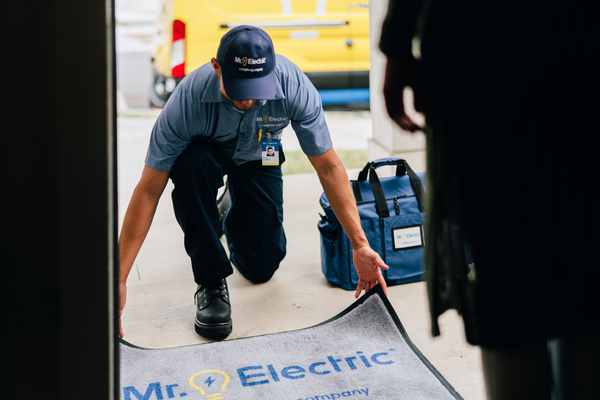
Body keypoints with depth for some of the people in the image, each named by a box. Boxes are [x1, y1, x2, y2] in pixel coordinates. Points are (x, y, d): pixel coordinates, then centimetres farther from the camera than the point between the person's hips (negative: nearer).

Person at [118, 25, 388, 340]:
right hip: (206, 150, -1)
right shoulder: (188, 99, -38)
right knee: (189, 166, -39)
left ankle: (235, 224, 29)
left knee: (260, 268, -8)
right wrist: (119, 279, -37)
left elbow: (328, 166, -26)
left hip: (257, 157, 1)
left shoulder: (295, 87, -35)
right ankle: (210, 282, -19)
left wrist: (360, 245, -32)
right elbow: (149, 189, -35)